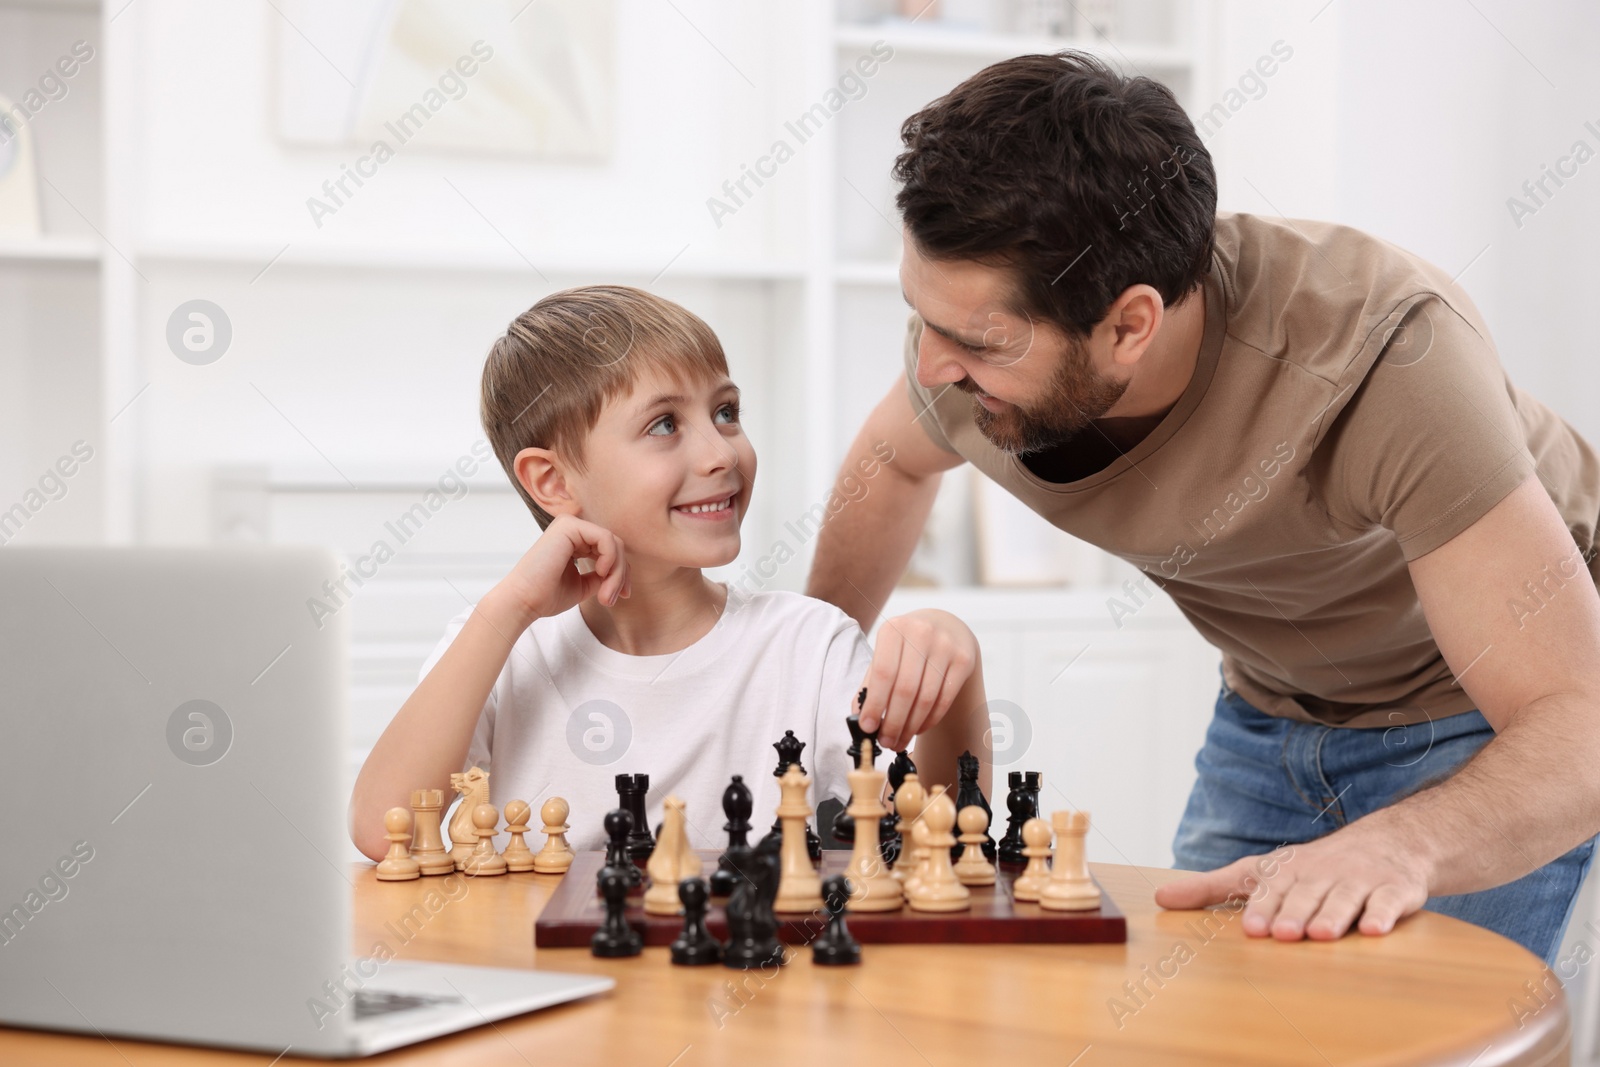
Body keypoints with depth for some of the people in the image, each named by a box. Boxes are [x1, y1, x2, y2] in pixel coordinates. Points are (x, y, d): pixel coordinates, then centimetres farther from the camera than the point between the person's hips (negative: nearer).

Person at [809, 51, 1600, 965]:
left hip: (1490, 721, -5)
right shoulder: (984, 326, -22)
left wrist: (1398, 846, -60)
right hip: (1273, 707, 5)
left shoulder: (1389, 350, -39)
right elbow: (895, 461, 5)